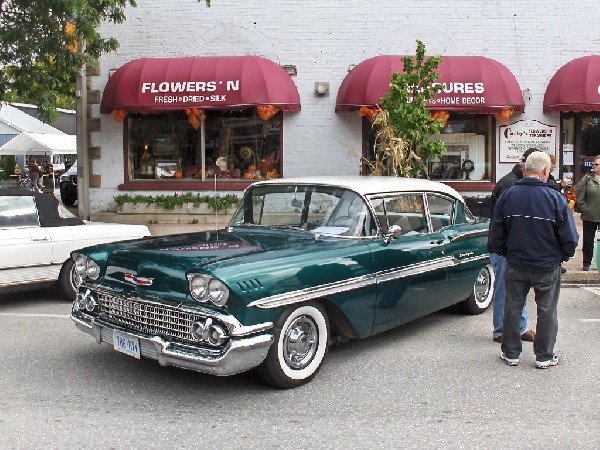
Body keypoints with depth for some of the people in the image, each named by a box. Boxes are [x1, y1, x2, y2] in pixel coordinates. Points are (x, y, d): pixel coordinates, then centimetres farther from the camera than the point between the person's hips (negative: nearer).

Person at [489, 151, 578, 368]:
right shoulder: (556, 199, -13)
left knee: (512, 308, 14)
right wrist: (562, 257, 9)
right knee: (547, 311, 12)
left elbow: (496, 235, 0)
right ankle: (544, 357, 22)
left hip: (515, 266, 2)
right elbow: (570, 238, -10)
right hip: (548, 268, -2)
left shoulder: (507, 196, -6)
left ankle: (510, 353, 23)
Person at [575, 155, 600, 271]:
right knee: (588, 241, 7)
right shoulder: (587, 179, -1)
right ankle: (586, 263, 18)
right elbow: (579, 198, -4)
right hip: (589, 217, -1)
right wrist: (584, 209, -10)